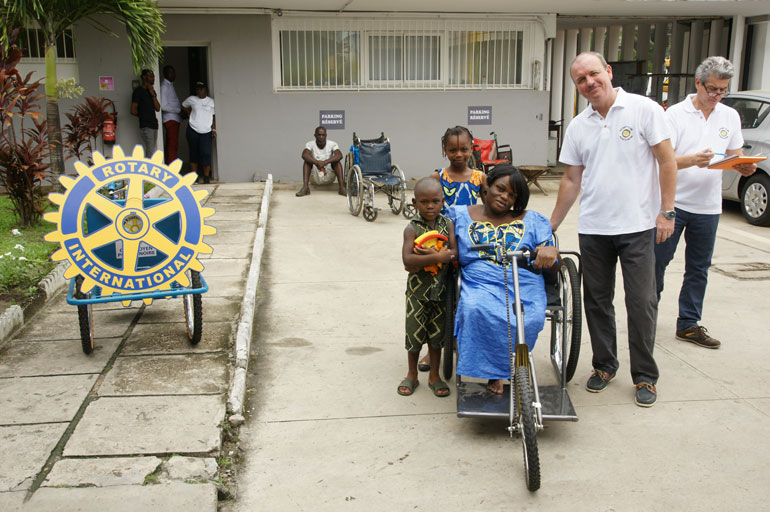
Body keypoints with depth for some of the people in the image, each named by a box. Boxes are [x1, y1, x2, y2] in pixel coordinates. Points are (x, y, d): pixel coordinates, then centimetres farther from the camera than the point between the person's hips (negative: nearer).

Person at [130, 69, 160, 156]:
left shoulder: (152, 91, 16)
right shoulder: (138, 91, -7)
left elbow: (158, 108, 6)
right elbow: (133, 111, -9)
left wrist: (153, 94, -3)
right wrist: (143, 115, 8)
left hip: (154, 125, 8)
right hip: (145, 126, -8)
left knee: (153, 151, 8)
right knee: (151, 152, -14)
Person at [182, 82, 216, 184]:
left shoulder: (211, 102, 7)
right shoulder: (192, 99, 7)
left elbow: (213, 117, 9)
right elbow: (184, 105, 25)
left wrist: (214, 130, 2)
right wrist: (191, 114, 13)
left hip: (206, 132, -1)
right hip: (193, 131, 1)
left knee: (206, 154, -11)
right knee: (194, 154, 6)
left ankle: (206, 177, 0)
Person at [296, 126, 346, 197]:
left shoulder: (332, 144, -5)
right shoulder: (310, 144, -6)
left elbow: (339, 155, -26)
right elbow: (304, 155, -28)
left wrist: (325, 162, -41)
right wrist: (317, 163, -43)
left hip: (329, 177, 0)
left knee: (337, 160, -22)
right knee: (307, 160, -22)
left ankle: (342, 187, -31)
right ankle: (305, 187, -32)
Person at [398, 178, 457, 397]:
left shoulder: (448, 225, -2)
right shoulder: (412, 228, -10)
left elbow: (455, 252, -12)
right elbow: (407, 259, -22)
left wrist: (428, 258, -24)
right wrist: (437, 257, -29)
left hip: (441, 288, 2)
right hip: (418, 288, -2)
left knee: (437, 332, 12)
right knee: (414, 331, 9)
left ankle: (434, 376, 27)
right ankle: (412, 375, 26)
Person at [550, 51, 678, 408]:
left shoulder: (644, 109, -5)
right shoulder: (578, 126, 8)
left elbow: (666, 161, -4)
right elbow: (572, 180, 13)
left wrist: (666, 211, -9)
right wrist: (551, 225, 11)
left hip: (638, 226, -4)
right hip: (592, 229, 4)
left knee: (641, 303, 1)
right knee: (597, 301, 11)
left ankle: (645, 377, 15)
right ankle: (604, 365, 28)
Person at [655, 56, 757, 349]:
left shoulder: (730, 116, 8)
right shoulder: (676, 114, -6)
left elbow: (735, 156, 14)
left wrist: (745, 167, -9)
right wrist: (693, 160, -30)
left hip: (708, 206, 4)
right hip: (673, 202, -4)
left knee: (698, 269, 9)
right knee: (657, 263, 1)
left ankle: (688, 325, 19)